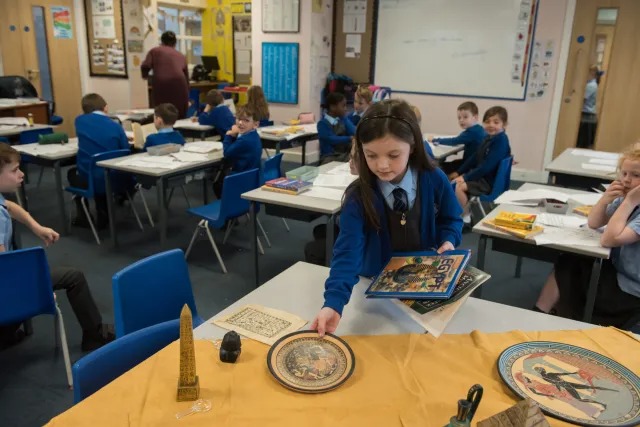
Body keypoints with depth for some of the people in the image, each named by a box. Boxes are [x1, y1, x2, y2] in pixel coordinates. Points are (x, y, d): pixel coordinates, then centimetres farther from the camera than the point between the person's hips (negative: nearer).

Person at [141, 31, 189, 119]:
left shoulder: (155, 51, 19)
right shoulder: (181, 56, 26)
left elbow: (145, 67, 4)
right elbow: (186, 77, 30)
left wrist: (145, 75, 28)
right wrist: (187, 99, 41)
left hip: (160, 84, -1)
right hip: (179, 83, 2)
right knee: (180, 117, 11)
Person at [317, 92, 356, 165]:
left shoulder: (343, 120, 12)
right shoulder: (323, 123, -6)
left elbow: (354, 133, -2)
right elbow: (332, 139, -17)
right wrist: (350, 139, -23)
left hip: (345, 154, 5)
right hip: (329, 156, -5)